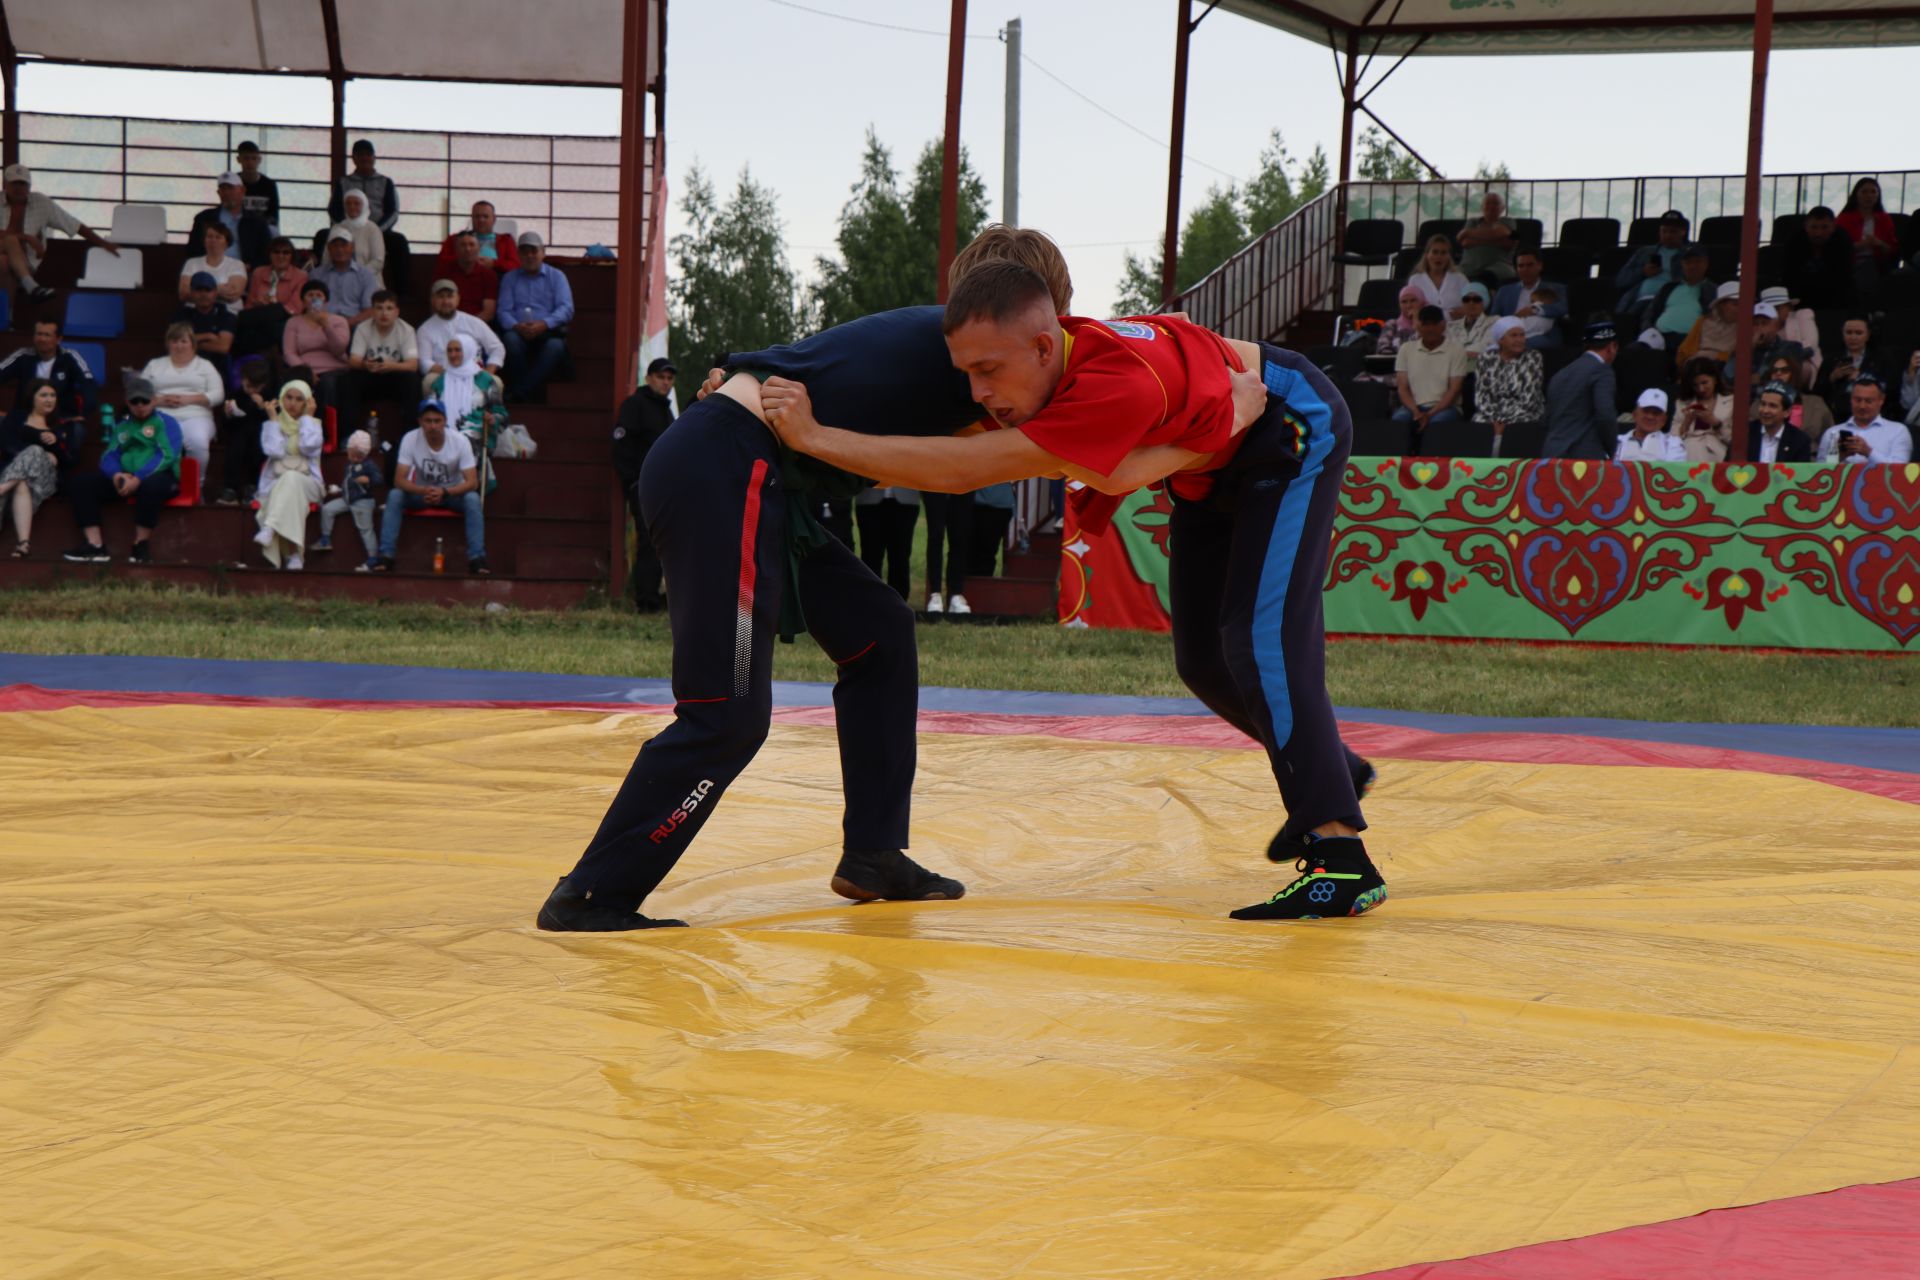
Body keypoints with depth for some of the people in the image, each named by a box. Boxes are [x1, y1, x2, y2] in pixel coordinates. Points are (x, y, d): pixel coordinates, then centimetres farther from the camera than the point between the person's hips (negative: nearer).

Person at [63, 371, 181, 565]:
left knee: (151, 485, -42)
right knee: (81, 480, -12)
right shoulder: (122, 426, 22)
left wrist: (138, 478, -24)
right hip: (124, 478, 6)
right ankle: (94, 545, -22)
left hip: (157, 476, -6)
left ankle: (142, 543, -25)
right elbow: (109, 456, 11)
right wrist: (116, 475, -14)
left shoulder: (165, 423, 4)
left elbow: (166, 456, -12)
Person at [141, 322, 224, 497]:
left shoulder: (204, 366, 21)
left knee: (198, 442, -38)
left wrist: (188, 399, -7)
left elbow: (217, 395, 7)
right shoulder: (155, 365, 26)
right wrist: (159, 400, -6)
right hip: (162, 417, 1)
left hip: (195, 417, -1)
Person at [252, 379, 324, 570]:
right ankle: (293, 554, -37)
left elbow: (308, 446, -12)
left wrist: (307, 416, -1)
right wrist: (274, 419, -1)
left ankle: (269, 529, -48)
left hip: (306, 484, -1)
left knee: (291, 478, -36)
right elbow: (274, 450, -8)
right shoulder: (271, 424, 13)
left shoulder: (314, 424, 12)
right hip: (275, 485, 1)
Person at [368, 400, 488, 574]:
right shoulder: (409, 439, -20)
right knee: (394, 495, -27)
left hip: (453, 493, -1)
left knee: (473, 499, -32)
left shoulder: (460, 440, -22)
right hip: (421, 492, 1)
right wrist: (424, 491, -42)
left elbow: (472, 482, -23)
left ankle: (477, 559, -30)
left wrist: (444, 492, -41)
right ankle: (385, 557, -26)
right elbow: (399, 480, -21)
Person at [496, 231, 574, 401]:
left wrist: (545, 324, -19)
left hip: (548, 332, -1)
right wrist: (516, 326, -17)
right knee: (510, 339, -35)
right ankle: (531, 389, -26)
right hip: (518, 332, 1)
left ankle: (518, 393, -35)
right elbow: (504, 310, 7)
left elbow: (566, 308, 1)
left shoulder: (556, 277, 17)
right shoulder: (509, 278, 21)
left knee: (555, 346, -36)